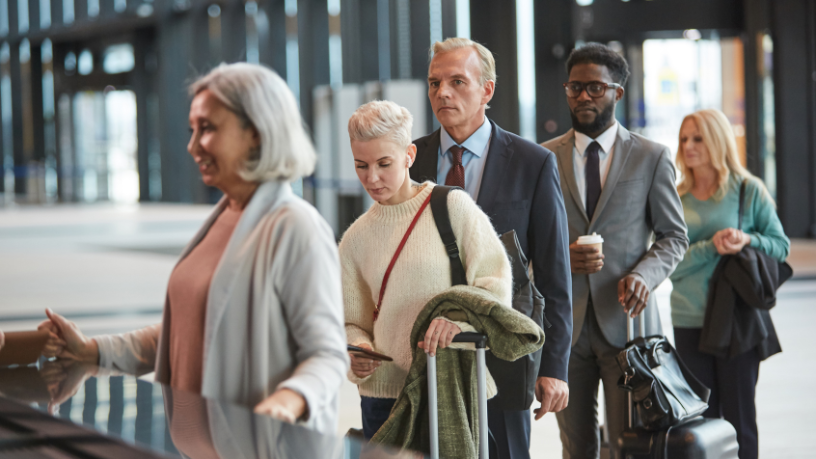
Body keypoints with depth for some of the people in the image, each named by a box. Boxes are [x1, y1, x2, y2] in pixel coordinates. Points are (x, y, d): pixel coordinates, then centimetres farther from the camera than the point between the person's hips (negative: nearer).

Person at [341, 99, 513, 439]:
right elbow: (352, 323, 13)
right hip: (385, 391, 3)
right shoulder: (355, 239, 9)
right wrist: (358, 352, -9)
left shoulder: (452, 206, -2)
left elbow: (496, 284, -5)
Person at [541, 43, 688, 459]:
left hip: (625, 319, -1)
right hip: (564, 322, 2)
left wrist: (644, 274, -14)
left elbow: (673, 235, 6)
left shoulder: (652, 157, 4)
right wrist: (561, 256, -13)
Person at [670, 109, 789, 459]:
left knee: (739, 417, 1)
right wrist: (710, 247, -17)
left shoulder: (748, 189, 1)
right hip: (689, 321, 2)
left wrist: (748, 240, -17)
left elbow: (781, 245, 3)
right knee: (700, 418, 7)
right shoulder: (676, 198, 6)